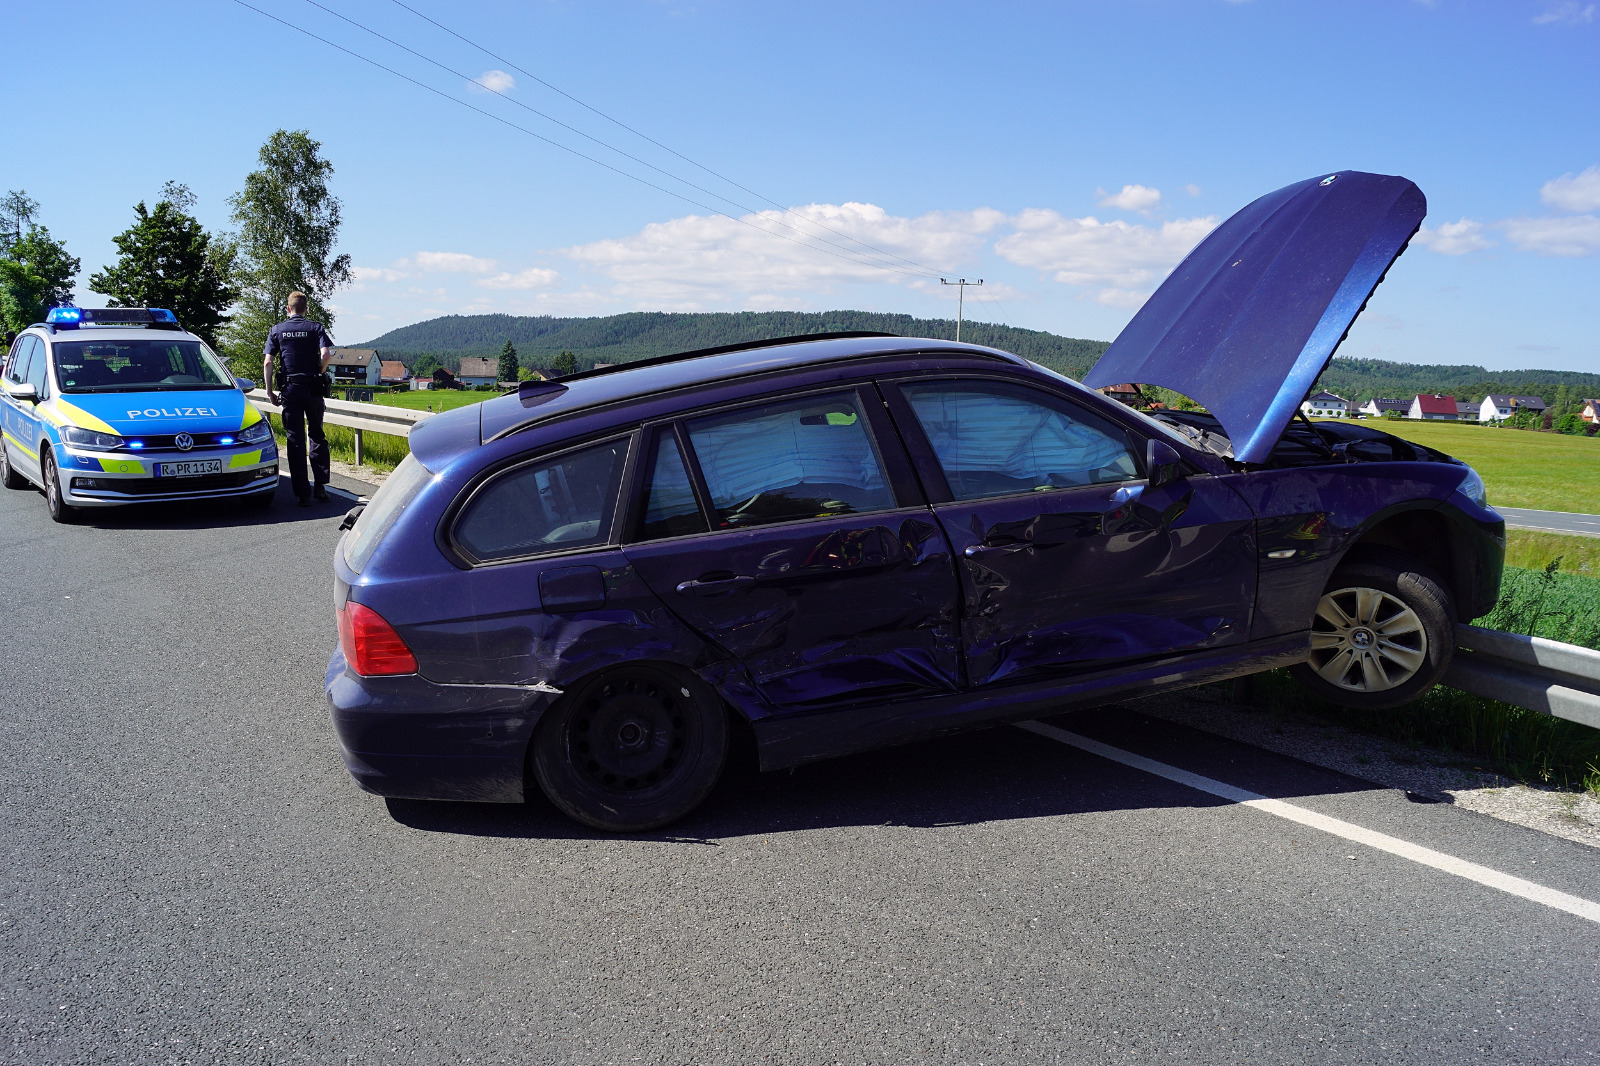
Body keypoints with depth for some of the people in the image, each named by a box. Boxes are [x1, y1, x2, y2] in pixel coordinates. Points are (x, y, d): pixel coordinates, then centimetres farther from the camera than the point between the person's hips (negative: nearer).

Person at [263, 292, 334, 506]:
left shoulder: (277, 330, 5)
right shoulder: (315, 328, 2)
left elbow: (267, 362, -3)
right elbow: (326, 354, -13)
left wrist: (269, 390, 4)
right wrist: (318, 374, 5)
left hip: (290, 389, 0)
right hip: (313, 388, 0)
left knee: (295, 441, 2)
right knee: (317, 435, 13)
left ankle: (303, 494, 0)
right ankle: (320, 485, 5)